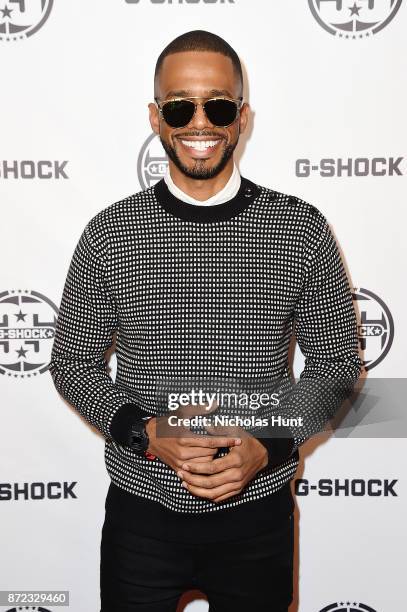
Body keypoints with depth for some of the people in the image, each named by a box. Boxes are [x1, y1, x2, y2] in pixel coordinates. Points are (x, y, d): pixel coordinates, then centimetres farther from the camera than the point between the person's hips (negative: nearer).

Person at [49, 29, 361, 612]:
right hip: (141, 507, 0)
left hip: (258, 509, 0)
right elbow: (72, 360, 1)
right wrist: (146, 431, -16)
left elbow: (337, 359, 0)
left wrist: (266, 445, -15)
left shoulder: (301, 228, -6)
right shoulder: (110, 232, -6)